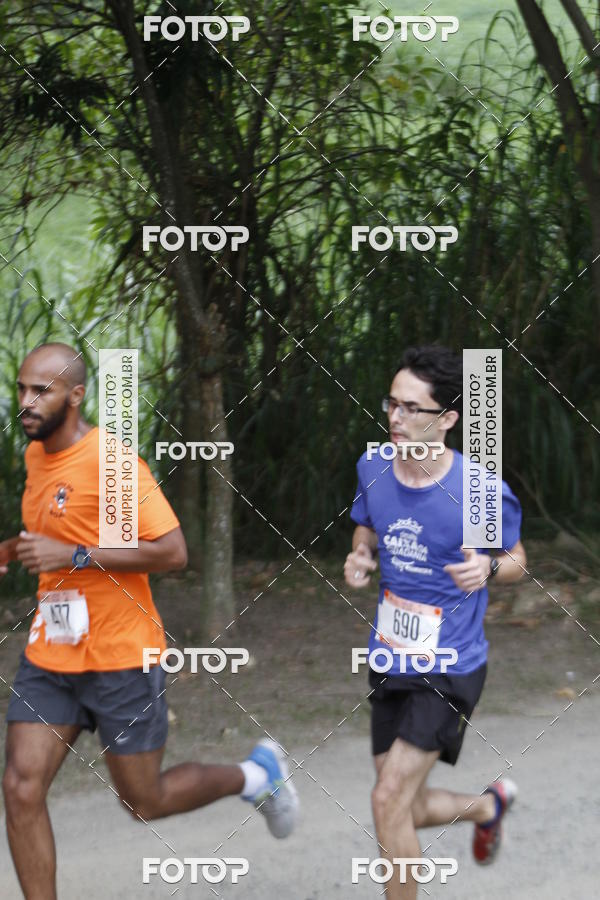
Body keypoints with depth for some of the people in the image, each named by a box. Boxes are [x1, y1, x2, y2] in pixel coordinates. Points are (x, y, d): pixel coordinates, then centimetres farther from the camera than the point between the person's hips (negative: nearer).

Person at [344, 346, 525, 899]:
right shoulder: (374, 468, -4)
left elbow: (517, 559, -1)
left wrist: (488, 569, -24)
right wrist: (359, 559, -7)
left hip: (449, 671, -6)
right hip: (389, 664, 6)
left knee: (389, 802, -14)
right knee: (410, 810, 14)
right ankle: (490, 804, 47)